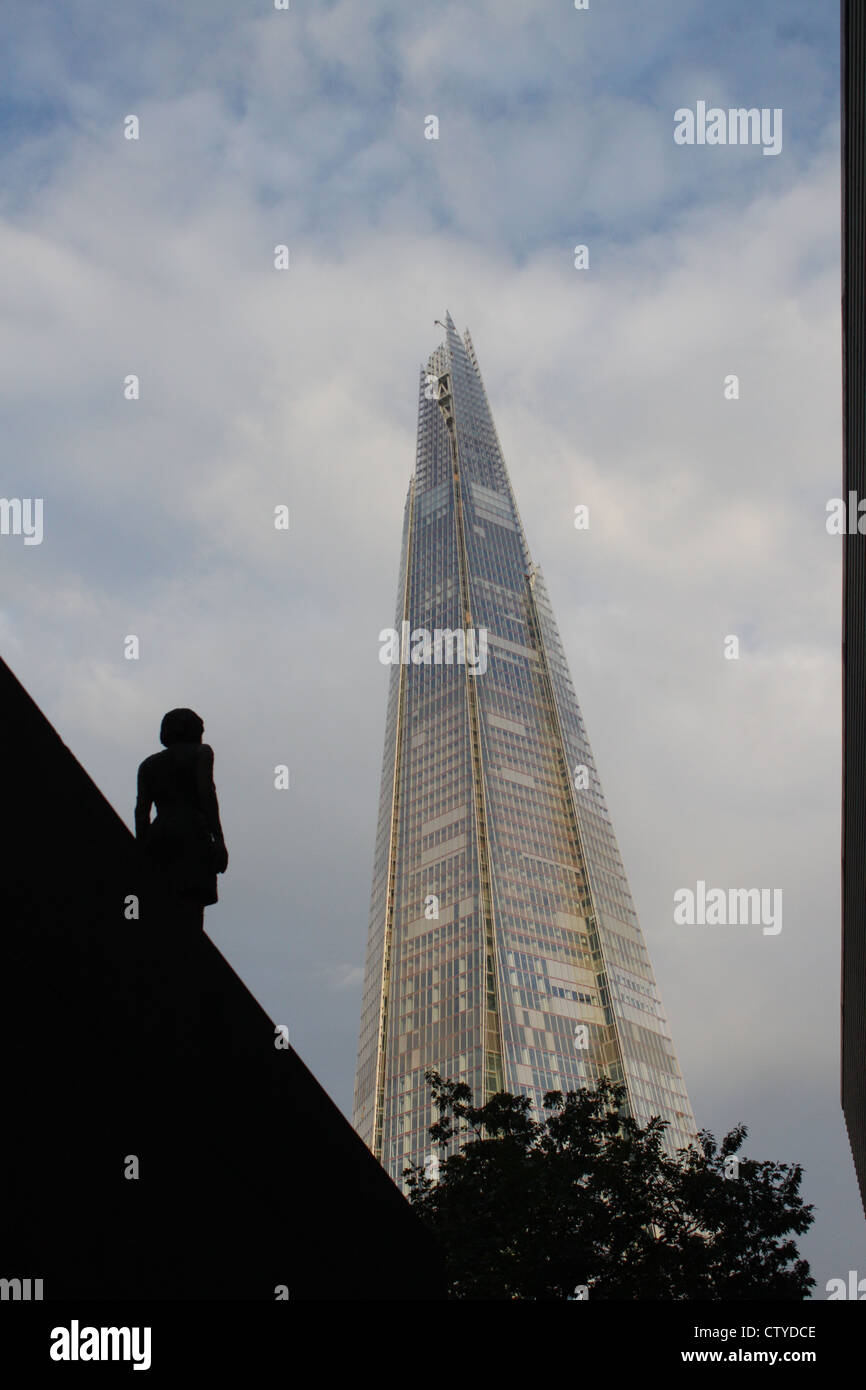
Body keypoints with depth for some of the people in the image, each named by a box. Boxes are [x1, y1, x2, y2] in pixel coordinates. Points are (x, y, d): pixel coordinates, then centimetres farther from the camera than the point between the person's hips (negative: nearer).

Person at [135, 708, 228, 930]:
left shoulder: (149, 764, 26)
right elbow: (206, 792, -1)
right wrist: (218, 840, -7)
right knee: (191, 905, -18)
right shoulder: (200, 752, 14)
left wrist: (143, 853, 10)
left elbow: (141, 810, 14)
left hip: (158, 834, 4)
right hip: (191, 832, -4)